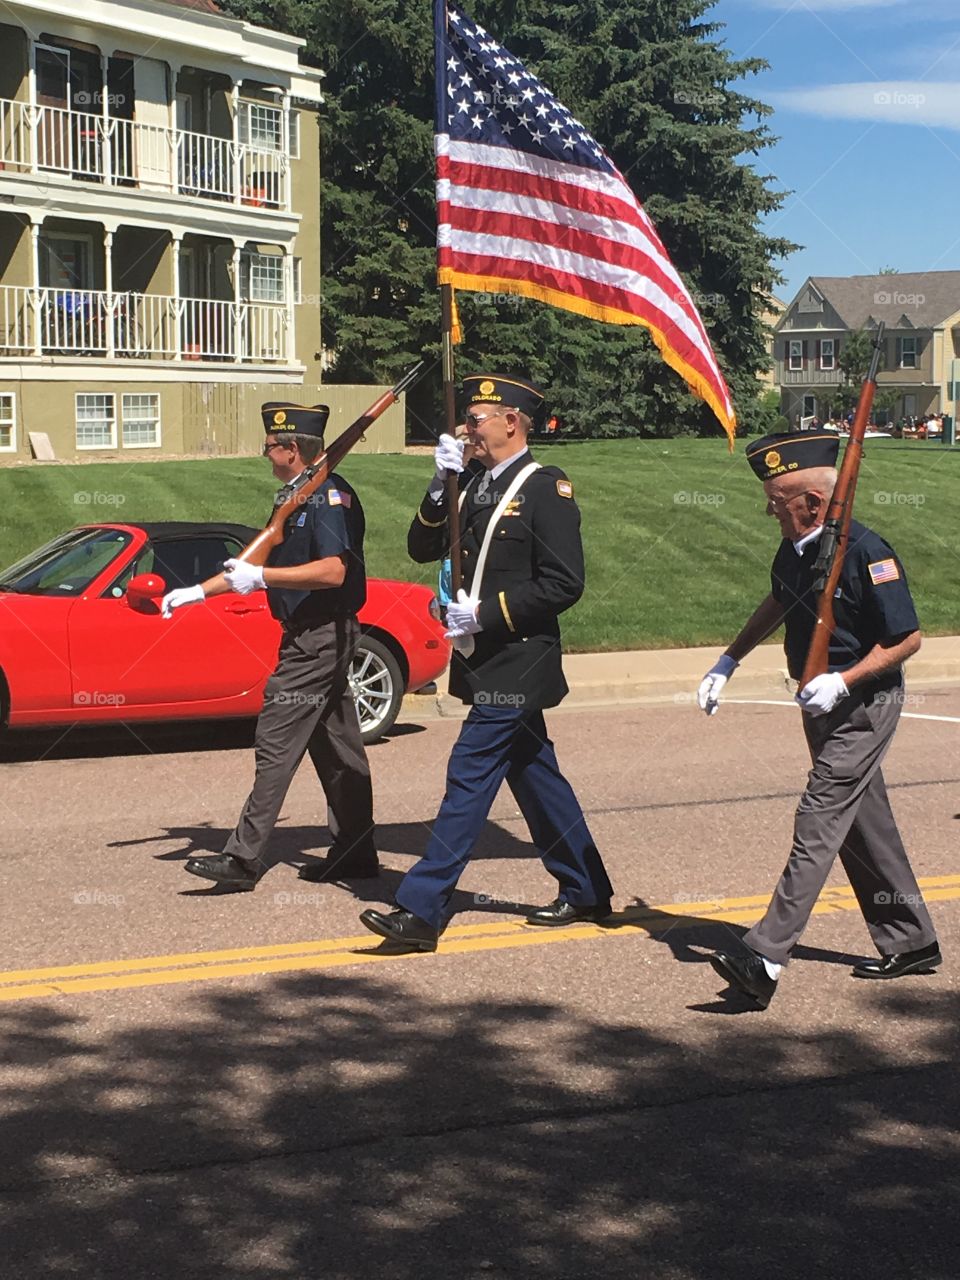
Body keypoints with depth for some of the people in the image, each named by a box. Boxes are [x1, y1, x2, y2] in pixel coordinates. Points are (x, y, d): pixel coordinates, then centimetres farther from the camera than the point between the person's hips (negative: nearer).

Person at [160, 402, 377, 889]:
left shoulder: (329, 496, -15)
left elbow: (333, 571, -27)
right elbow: (258, 562, 24)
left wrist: (261, 576, -28)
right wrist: (198, 591, 21)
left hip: (320, 639, -10)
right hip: (312, 635, 10)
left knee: (276, 743, -10)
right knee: (336, 745, 13)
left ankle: (244, 859, -9)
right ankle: (355, 852, 19)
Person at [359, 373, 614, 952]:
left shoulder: (546, 489, -12)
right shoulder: (472, 482, 11)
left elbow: (564, 584, -16)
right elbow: (423, 549, 8)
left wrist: (487, 613, -19)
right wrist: (443, 485, -6)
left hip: (515, 665, -8)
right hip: (485, 663, 8)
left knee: (469, 777, -10)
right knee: (534, 775, 15)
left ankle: (422, 909, -9)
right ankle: (586, 891, 27)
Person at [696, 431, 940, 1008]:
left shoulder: (865, 553, -22)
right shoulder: (795, 549, 2)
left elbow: (907, 638, -18)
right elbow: (778, 603, 22)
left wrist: (842, 682, -26)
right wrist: (728, 663, 20)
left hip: (865, 706, -9)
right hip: (825, 707, 9)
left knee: (819, 823, -12)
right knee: (864, 823, 16)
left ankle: (766, 959, -15)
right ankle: (912, 943, 30)